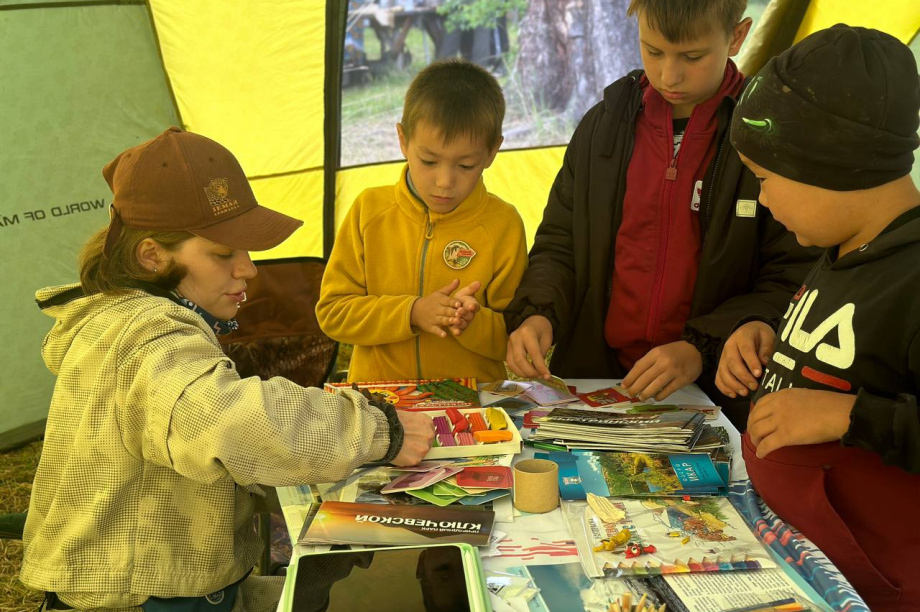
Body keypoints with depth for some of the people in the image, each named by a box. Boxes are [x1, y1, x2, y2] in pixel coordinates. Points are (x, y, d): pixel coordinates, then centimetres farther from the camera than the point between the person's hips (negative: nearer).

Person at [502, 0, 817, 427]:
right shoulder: (602, 127, 7)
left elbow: (794, 283, -4)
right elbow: (559, 245, 12)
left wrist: (702, 349, -16)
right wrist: (537, 313, -8)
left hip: (716, 391, -2)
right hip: (594, 379, 3)